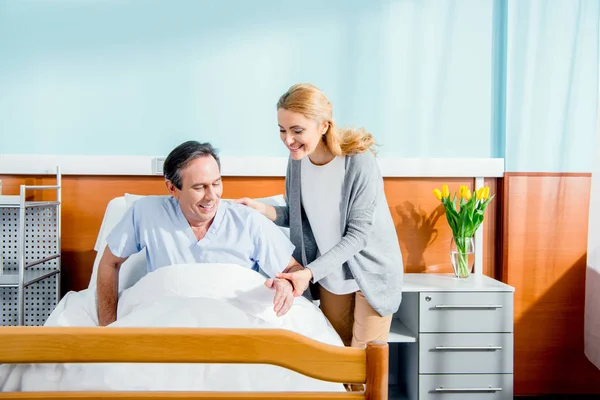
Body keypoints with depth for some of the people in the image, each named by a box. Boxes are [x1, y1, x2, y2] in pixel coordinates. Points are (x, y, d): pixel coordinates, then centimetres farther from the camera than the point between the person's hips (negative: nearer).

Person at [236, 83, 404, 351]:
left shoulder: (359, 160, -26)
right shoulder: (297, 159, -9)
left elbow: (358, 234, -23)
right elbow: (299, 217, 4)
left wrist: (310, 271, -31)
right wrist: (264, 210, -15)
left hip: (371, 272, -5)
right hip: (329, 274, 5)